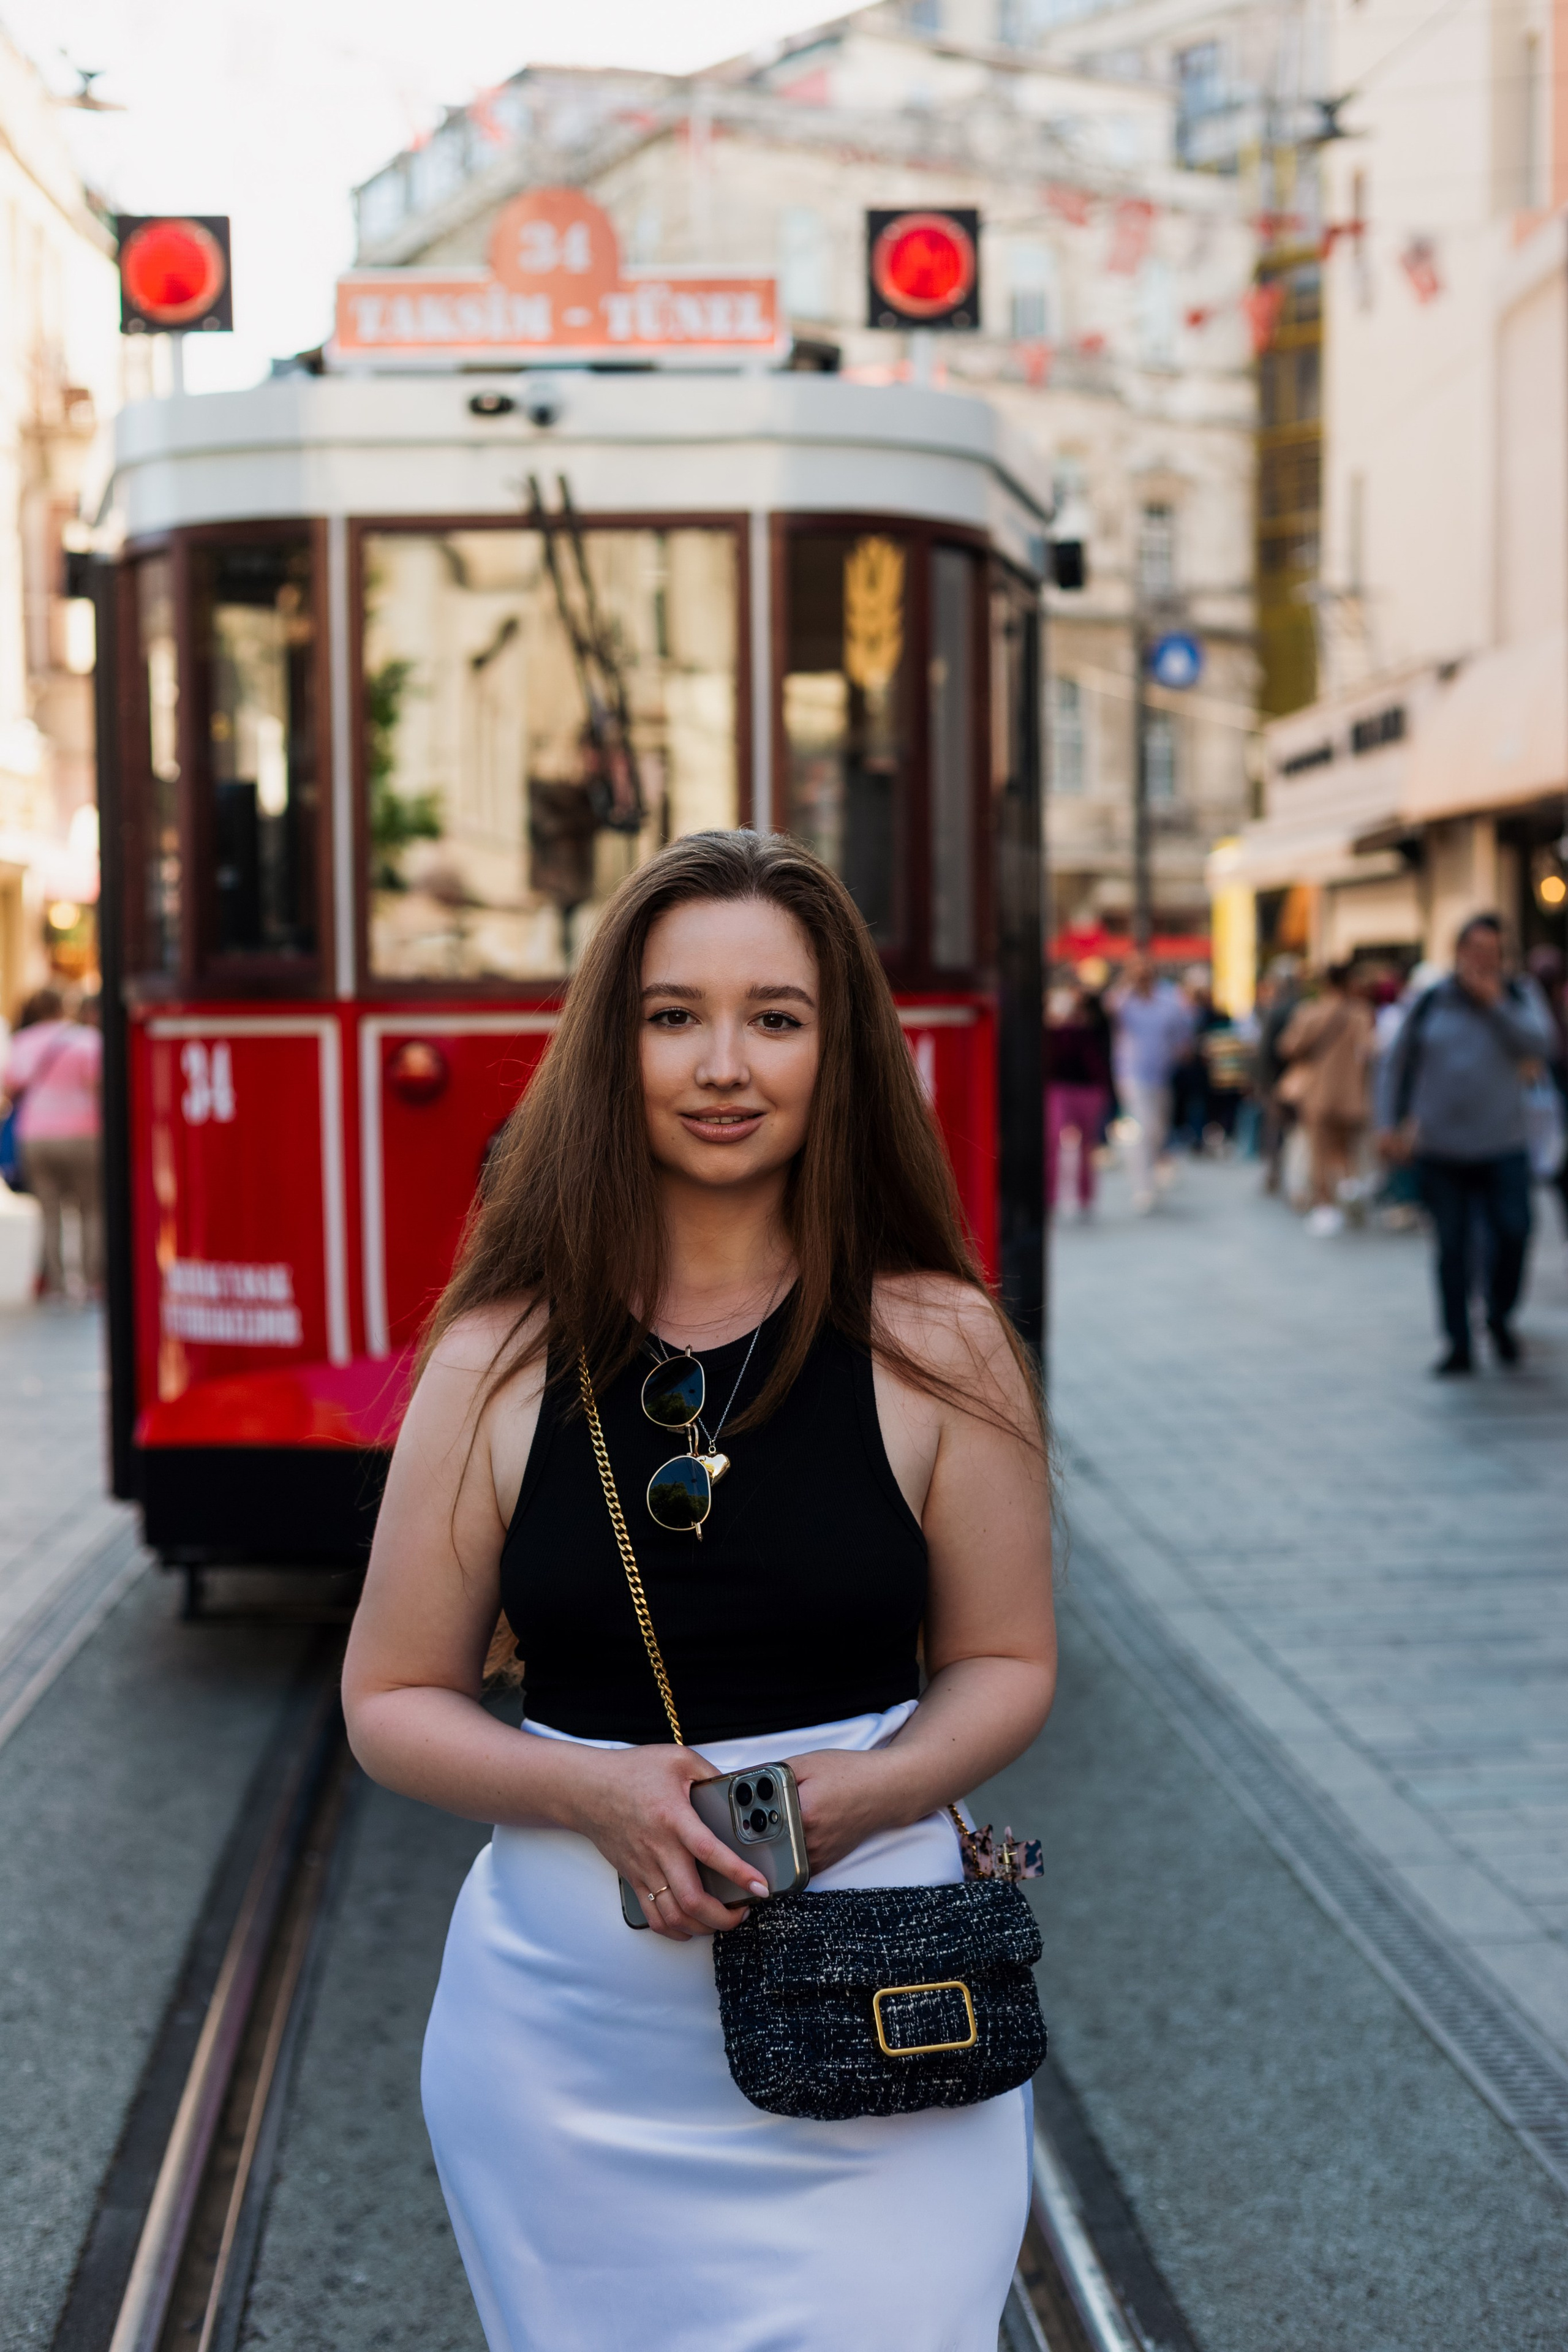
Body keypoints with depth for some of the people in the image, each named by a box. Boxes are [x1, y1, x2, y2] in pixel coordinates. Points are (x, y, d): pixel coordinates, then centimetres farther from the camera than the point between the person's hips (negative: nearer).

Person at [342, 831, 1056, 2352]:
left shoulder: (935, 1347, -4)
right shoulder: (502, 1360, -2)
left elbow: (1003, 1661, 5)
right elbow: (392, 1703, 3)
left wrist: (870, 1789, -15)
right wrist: (592, 1790, -16)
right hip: (571, 2037, 1)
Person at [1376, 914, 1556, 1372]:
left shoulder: (1519, 996, 5)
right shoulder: (1430, 1004, 4)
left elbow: (1539, 1045, -12)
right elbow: (1395, 1064, 9)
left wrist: (1494, 1002, -16)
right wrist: (1387, 1124, 2)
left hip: (1501, 1148, 0)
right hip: (1439, 1149, 0)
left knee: (1512, 1233, -9)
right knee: (1451, 1247, 4)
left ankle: (1499, 1317, 17)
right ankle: (1459, 1346, 13)